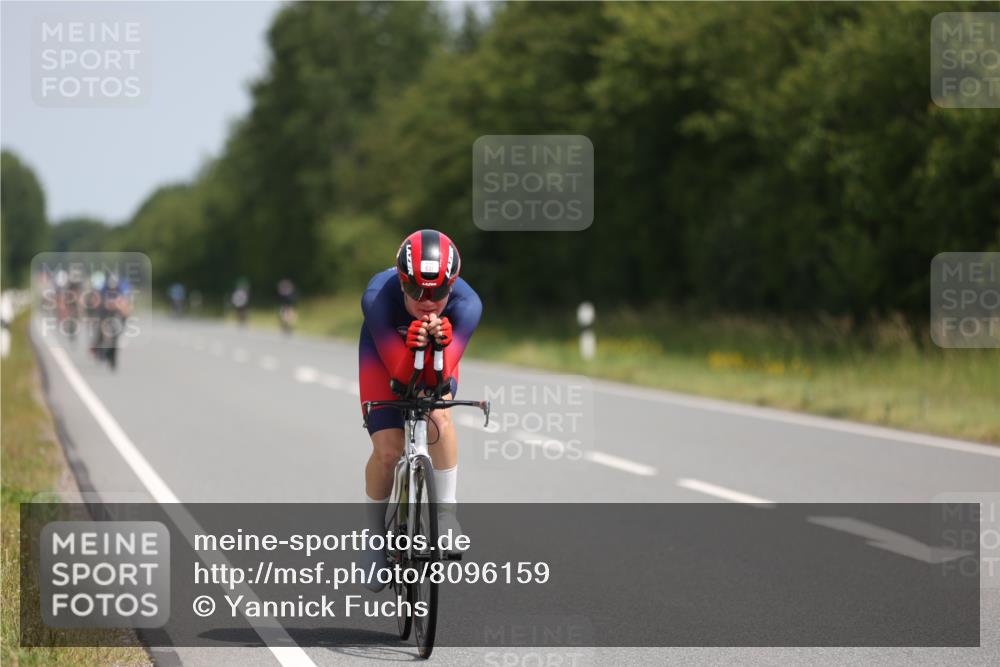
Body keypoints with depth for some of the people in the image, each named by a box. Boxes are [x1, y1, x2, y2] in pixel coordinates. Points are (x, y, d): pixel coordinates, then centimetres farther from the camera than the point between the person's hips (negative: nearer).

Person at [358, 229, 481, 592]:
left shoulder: (466, 304, -36)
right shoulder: (378, 298, -39)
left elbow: (438, 378, -36)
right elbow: (400, 372, -36)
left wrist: (438, 345, -55)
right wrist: (412, 346, -56)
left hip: (436, 357, 1)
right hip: (385, 354, -1)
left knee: (438, 415, -30)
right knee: (388, 451, -12)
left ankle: (446, 512, -15)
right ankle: (375, 535, 12)